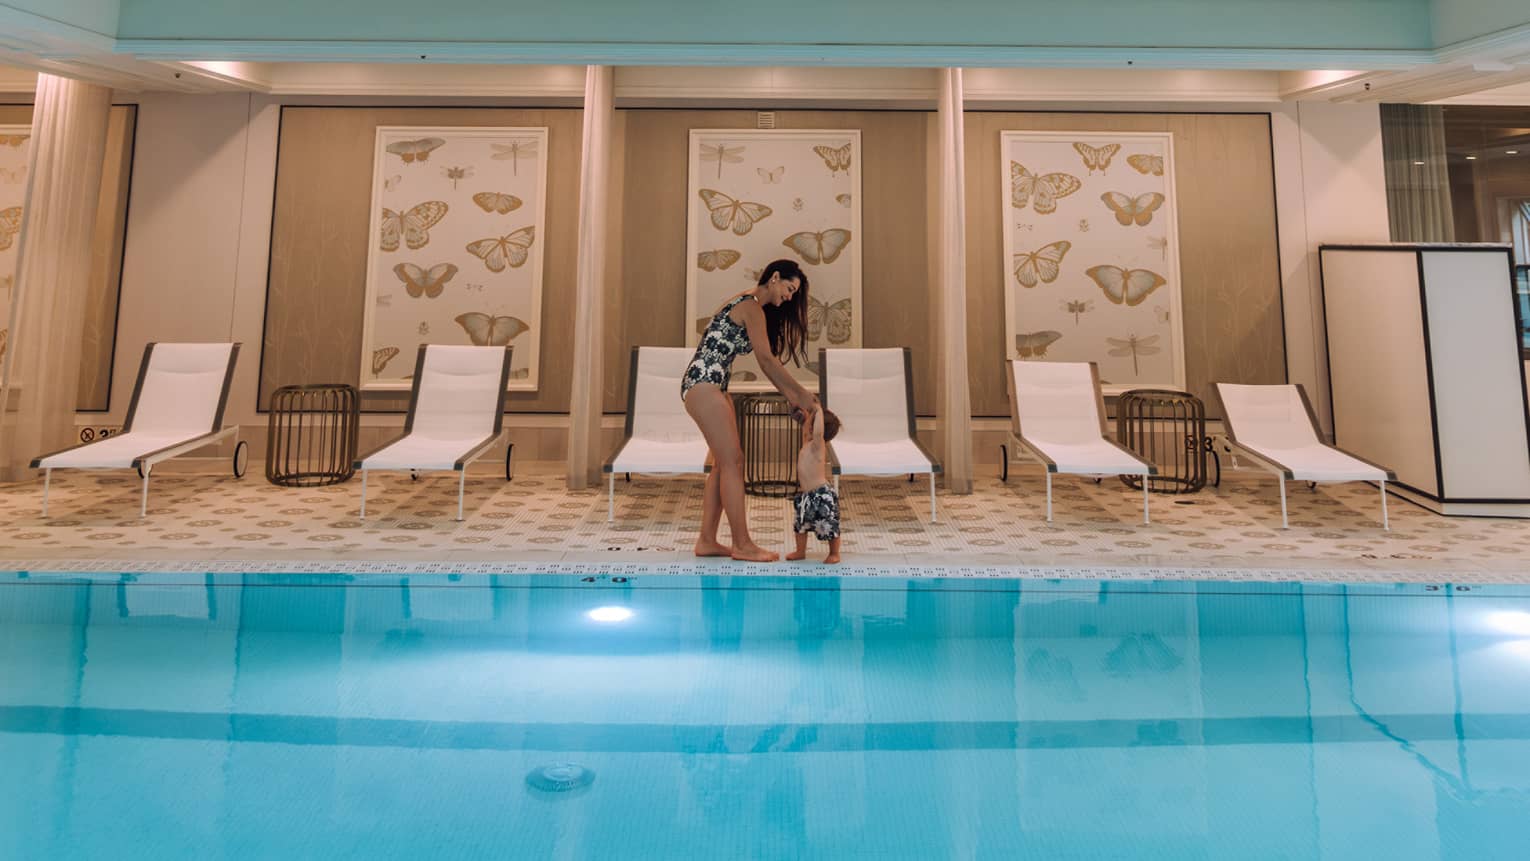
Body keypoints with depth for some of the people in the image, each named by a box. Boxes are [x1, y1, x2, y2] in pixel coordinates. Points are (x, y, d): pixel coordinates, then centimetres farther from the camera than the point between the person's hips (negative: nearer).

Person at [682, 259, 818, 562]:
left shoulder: (747, 305, 20)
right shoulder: (752, 308, -11)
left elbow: (766, 361, 19)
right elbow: (766, 359, -15)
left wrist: (790, 396, 14)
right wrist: (801, 392, -9)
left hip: (713, 387, 10)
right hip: (704, 383, -10)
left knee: (723, 463, 8)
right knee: (732, 462, -10)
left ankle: (707, 541, 12)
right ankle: (742, 545, -6)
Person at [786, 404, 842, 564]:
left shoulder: (818, 444, -19)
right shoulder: (808, 443, 6)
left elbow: (818, 431, -40)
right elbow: (805, 427, 22)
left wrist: (819, 411, -31)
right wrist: (813, 411, 12)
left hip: (822, 495, -10)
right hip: (806, 495, 10)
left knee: (830, 526, 4)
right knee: (800, 524, 20)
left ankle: (834, 554, 20)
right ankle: (800, 551, 34)